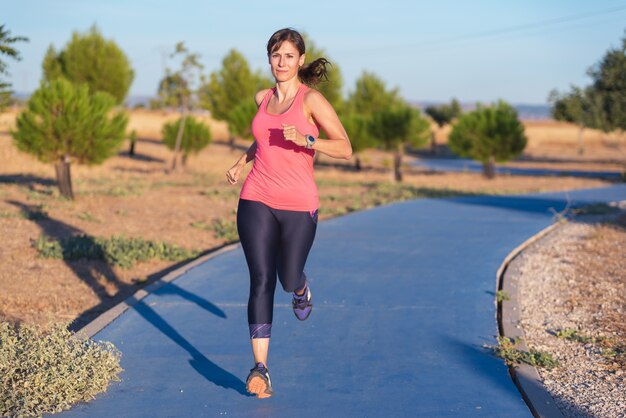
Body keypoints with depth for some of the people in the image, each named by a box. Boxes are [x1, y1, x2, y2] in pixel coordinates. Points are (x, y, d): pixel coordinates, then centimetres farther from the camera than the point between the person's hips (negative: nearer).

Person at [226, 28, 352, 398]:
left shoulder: (311, 99, -6)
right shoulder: (263, 99, 10)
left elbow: (345, 148, -11)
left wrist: (306, 140, -25)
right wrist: (242, 161, 15)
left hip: (299, 205, -3)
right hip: (257, 201, 3)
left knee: (289, 280, 8)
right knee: (261, 280, -7)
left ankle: (302, 288, 49)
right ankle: (260, 367, -6)